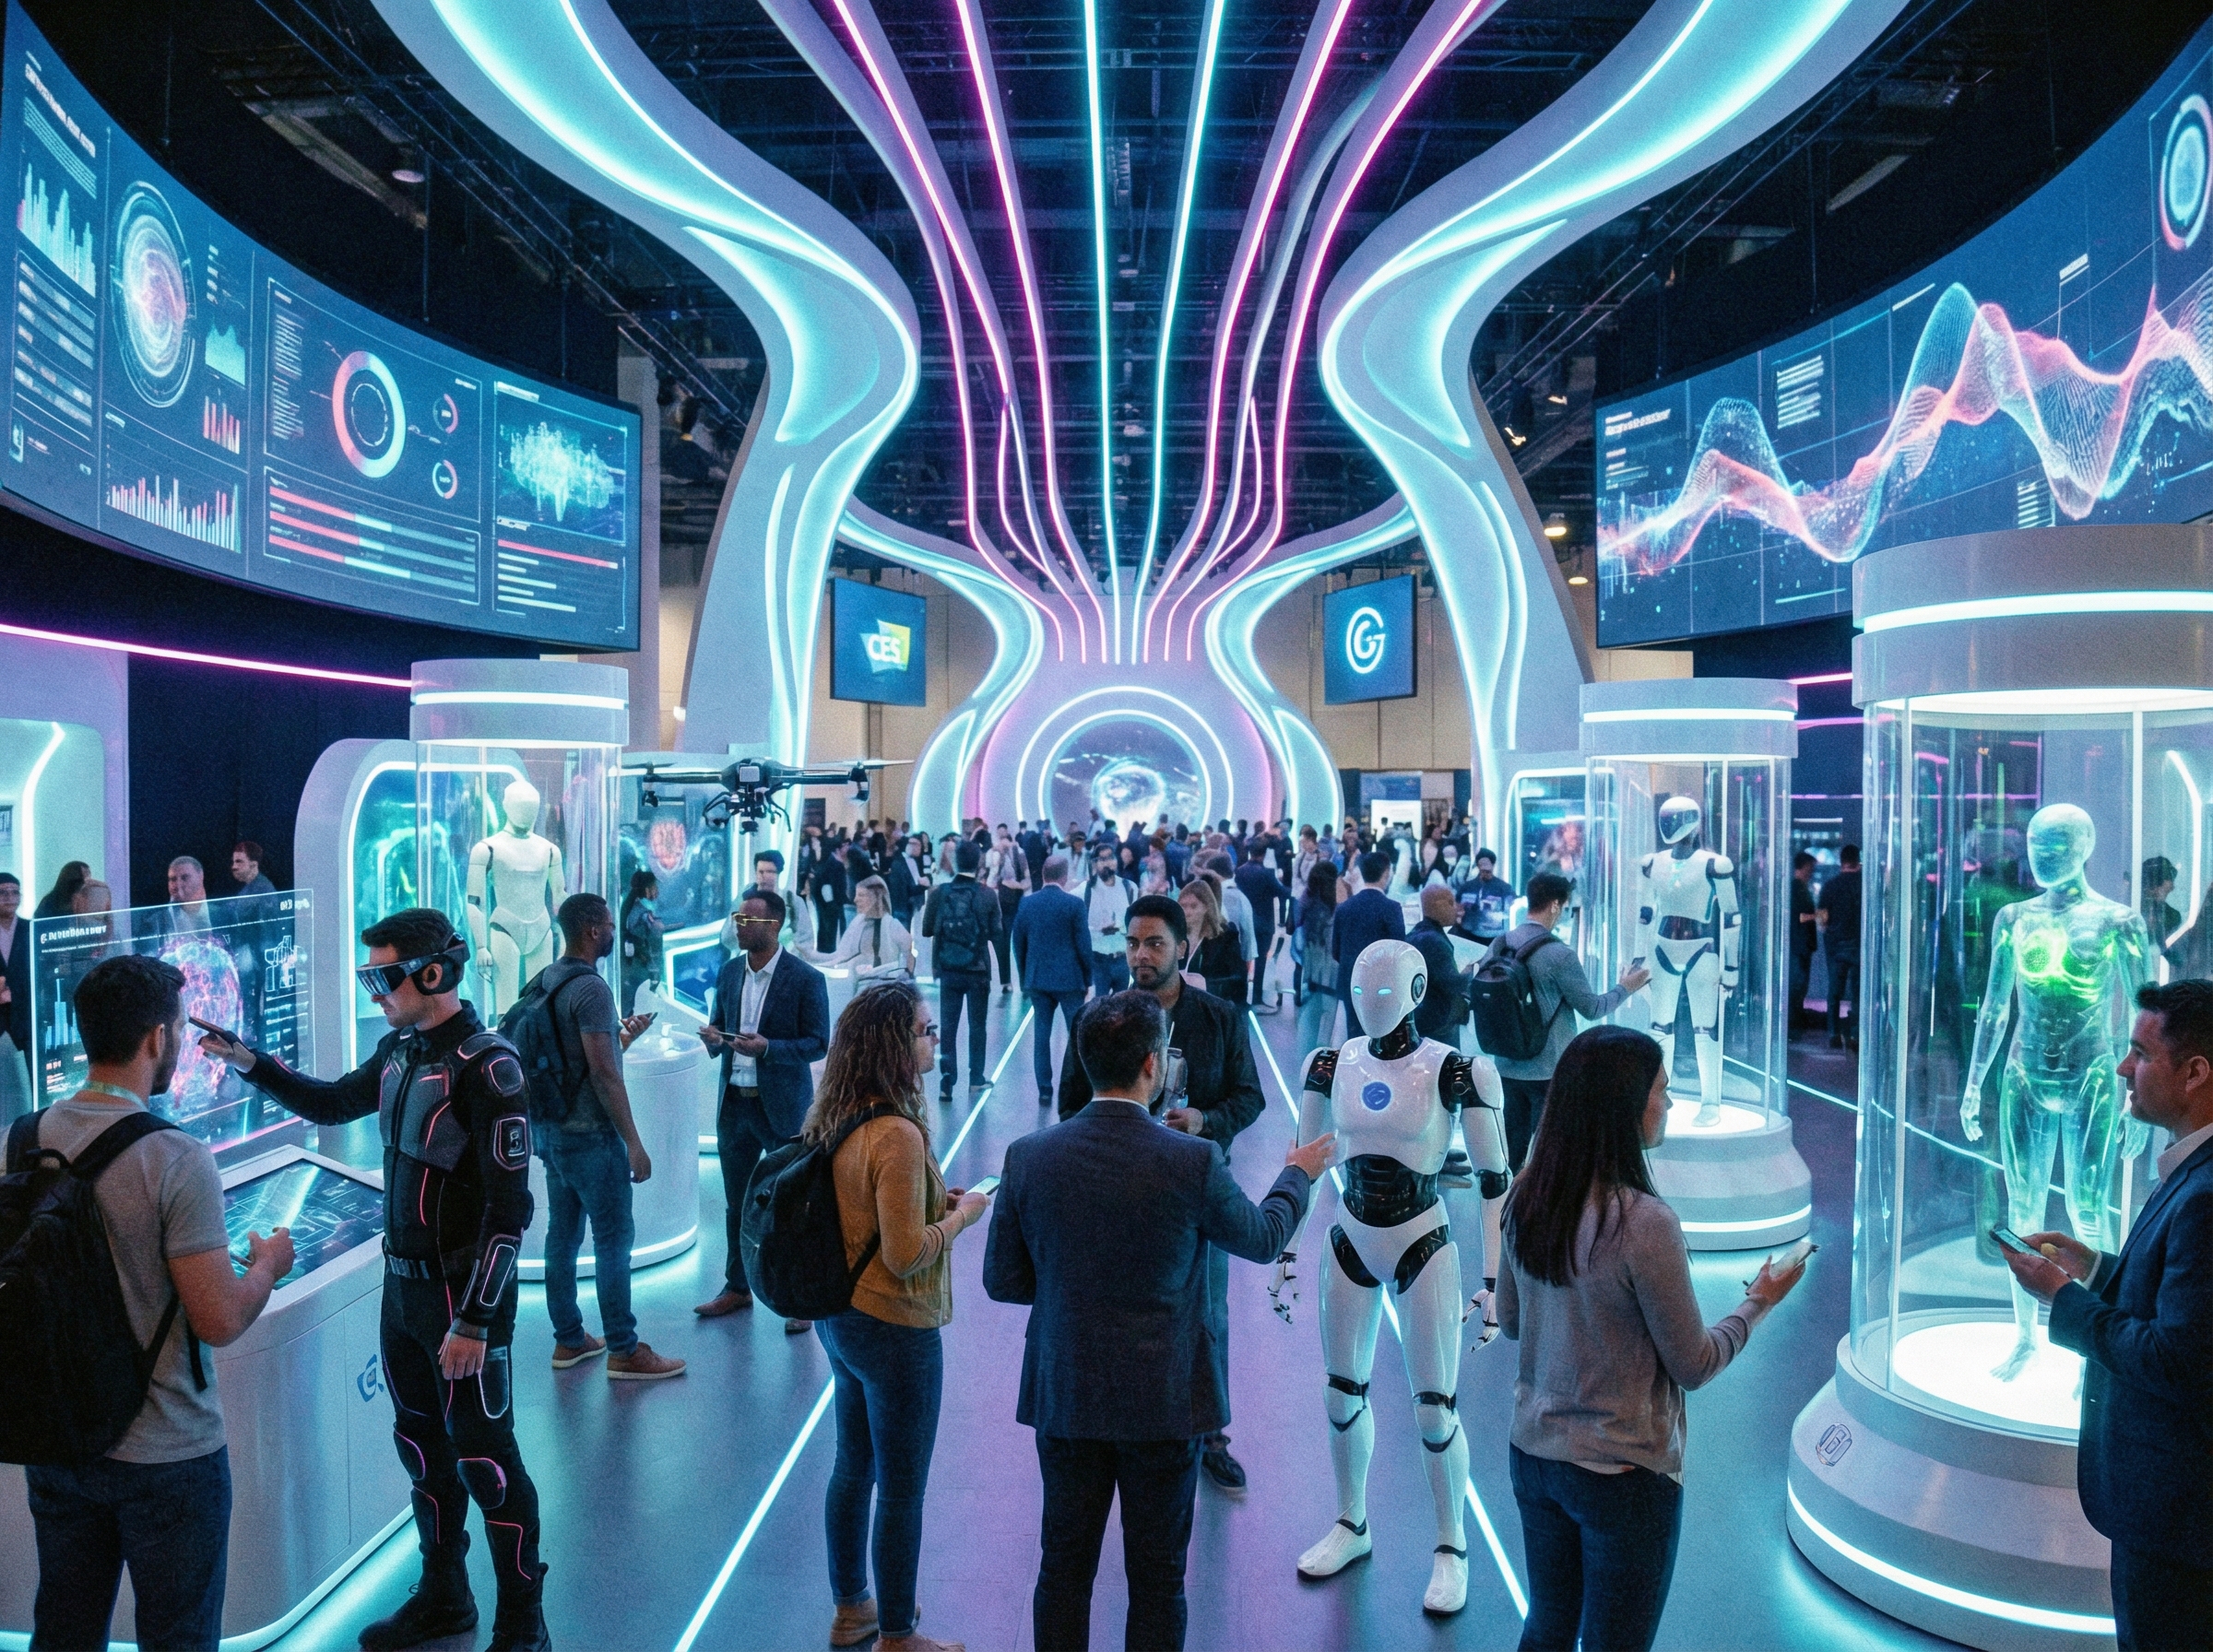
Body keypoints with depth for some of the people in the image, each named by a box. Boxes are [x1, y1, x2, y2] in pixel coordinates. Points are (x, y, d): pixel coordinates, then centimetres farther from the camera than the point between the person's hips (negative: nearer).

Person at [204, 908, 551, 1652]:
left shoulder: (485, 1065, -21)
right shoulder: (400, 1049, 4)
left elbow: (508, 1206, -22)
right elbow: (334, 1103, 25)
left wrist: (474, 1321, -22)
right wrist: (251, 1063, 10)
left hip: (463, 1293, -8)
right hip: (403, 1284, 8)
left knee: (484, 1458, 2)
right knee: (421, 1444, 19)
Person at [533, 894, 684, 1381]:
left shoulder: (546, 981, 9)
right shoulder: (591, 988, -19)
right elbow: (603, 1073, -21)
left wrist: (623, 1036, 21)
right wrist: (634, 1143, -18)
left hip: (551, 1130, 9)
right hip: (591, 1134, -9)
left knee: (563, 1235, 14)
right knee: (613, 1237, -2)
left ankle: (569, 1340, 23)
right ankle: (624, 1351, 4)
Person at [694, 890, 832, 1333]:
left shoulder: (806, 978, -12)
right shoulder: (729, 972, 6)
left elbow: (818, 1044, -12)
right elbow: (718, 1023, 16)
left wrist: (767, 1048, -25)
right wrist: (714, 1036, -8)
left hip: (783, 1108, -5)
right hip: (734, 1104, 6)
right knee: (736, 1204, 16)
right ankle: (737, 1288, 31)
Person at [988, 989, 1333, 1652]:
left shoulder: (1028, 1156, -12)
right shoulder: (1193, 1162, -19)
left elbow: (1002, 1281, -3)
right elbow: (1264, 1238, 0)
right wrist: (1299, 1174, 19)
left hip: (1063, 1397, 3)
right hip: (1164, 1401, -2)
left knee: (1064, 1566, 18)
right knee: (1157, 1578, 14)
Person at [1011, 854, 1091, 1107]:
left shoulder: (1026, 903, 1)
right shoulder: (1073, 904, -10)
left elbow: (1018, 944, 6)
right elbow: (1083, 945, -8)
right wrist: (1088, 979, 4)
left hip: (1037, 979, 4)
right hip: (1069, 979, -4)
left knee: (1041, 1034, 9)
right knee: (1078, 1035, 5)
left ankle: (1044, 1091, 10)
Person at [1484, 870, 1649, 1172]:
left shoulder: (1498, 946, 1)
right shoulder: (1559, 954, -17)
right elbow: (1591, 1008, -8)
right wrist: (1626, 988, 8)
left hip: (1508, 1067, 6)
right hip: (1550, 1071, -6)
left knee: (1510, 1154, 13)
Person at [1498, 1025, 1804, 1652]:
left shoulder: (1526, 1200, -7)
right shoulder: (1644, 1223, -26)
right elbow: (1694, 1366, -14)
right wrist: (1760, 1300, 0)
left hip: (1532, 1454, 6)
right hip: (1621, 1475, -6)